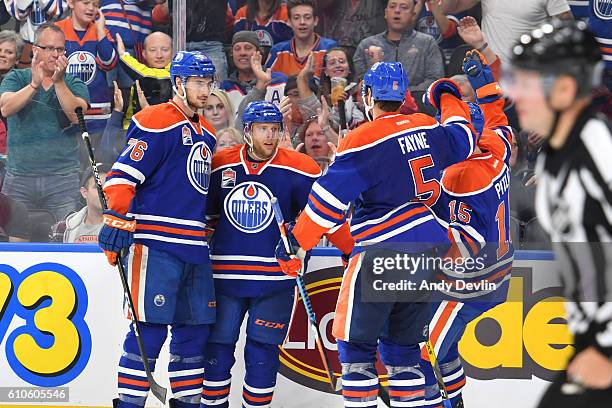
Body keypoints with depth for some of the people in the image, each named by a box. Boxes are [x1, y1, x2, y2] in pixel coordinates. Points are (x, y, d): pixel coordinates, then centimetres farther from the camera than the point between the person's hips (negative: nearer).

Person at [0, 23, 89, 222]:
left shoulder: (74, 84, 9)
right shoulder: (16, 78, 9)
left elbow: (77, 116, -10)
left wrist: (59, 82, -17)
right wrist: (34, 84, -21)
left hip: (63, 176, 0)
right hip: (19, 177, 1)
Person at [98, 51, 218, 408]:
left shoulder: (206, 133, 20)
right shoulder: (156, 123, -8)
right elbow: (124, 173, -15)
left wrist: (210, 229, 29)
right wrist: (118, 220, -22)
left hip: (194, 246, 9)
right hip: (155, 242, -8)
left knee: (196, 328, 9)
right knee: (150, 328, -11)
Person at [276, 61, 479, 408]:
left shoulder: (364, 140, -11)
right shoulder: (428, 128, 7)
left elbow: (330, 199, -13)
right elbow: (464, 139, 29)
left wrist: (297, 243, -4)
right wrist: (449, 98, 47)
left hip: (384, 250, -6)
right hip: (432, 249, 6)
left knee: (357, 340, 4)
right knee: (402, 343, 16)